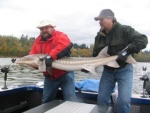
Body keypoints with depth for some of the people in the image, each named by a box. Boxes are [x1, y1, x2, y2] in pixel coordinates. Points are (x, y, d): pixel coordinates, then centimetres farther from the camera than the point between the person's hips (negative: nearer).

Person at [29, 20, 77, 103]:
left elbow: (66, 45, -34)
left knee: (70, 100, -3)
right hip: (49, 77, 6)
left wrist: (51, 56, -40)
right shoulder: (37, 41, 4)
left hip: (65, 74, -5)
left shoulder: (60, 36, -12)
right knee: (46, 101, 18)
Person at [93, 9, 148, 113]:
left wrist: (126, 52, -30)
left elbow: (143, 40, -20)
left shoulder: (124, 30, -11)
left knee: (123, 100, -15)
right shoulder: (99, 36, 5)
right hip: (108, 70, 5)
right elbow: (96, 56, 7)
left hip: (124, 69, -4)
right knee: (102, 98, 3)